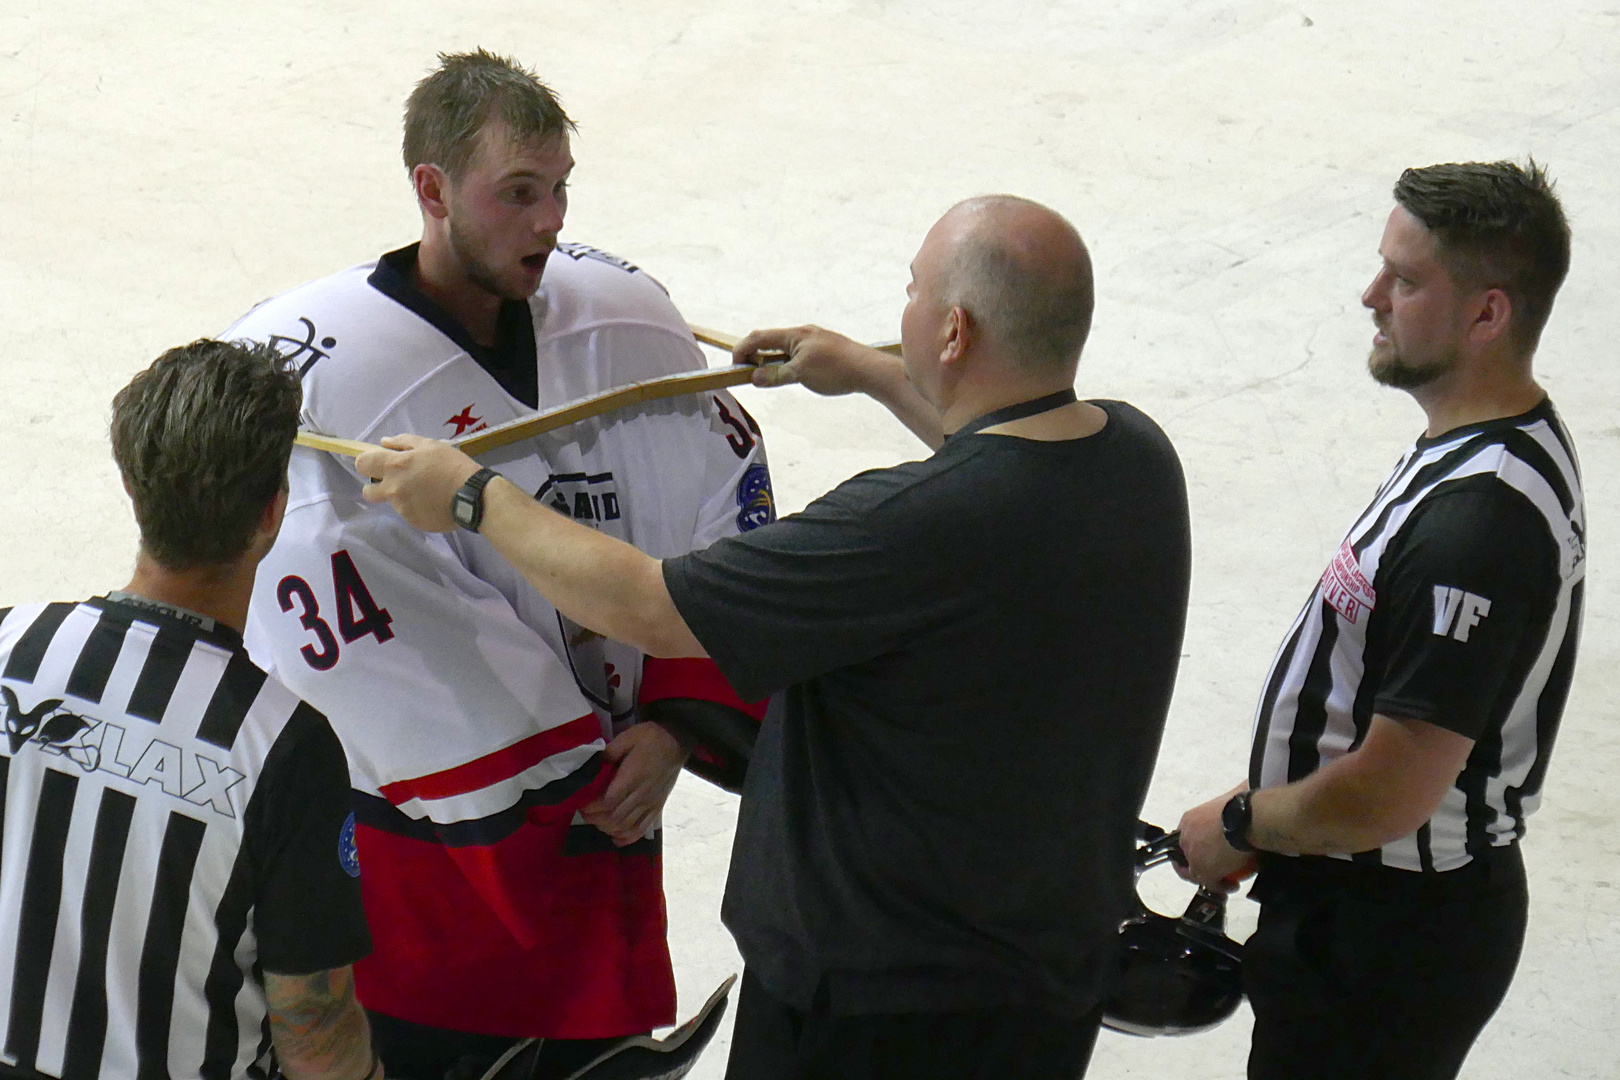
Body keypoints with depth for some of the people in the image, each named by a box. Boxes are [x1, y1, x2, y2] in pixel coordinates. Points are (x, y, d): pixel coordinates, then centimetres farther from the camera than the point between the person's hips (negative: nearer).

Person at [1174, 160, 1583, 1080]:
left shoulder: (1478, 523, -30)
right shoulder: (1491, 444, 5)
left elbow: (1385, 797, -29)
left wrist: (1239, 828, -13)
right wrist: (1269, 806, 13)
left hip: (1391, 932, -10)